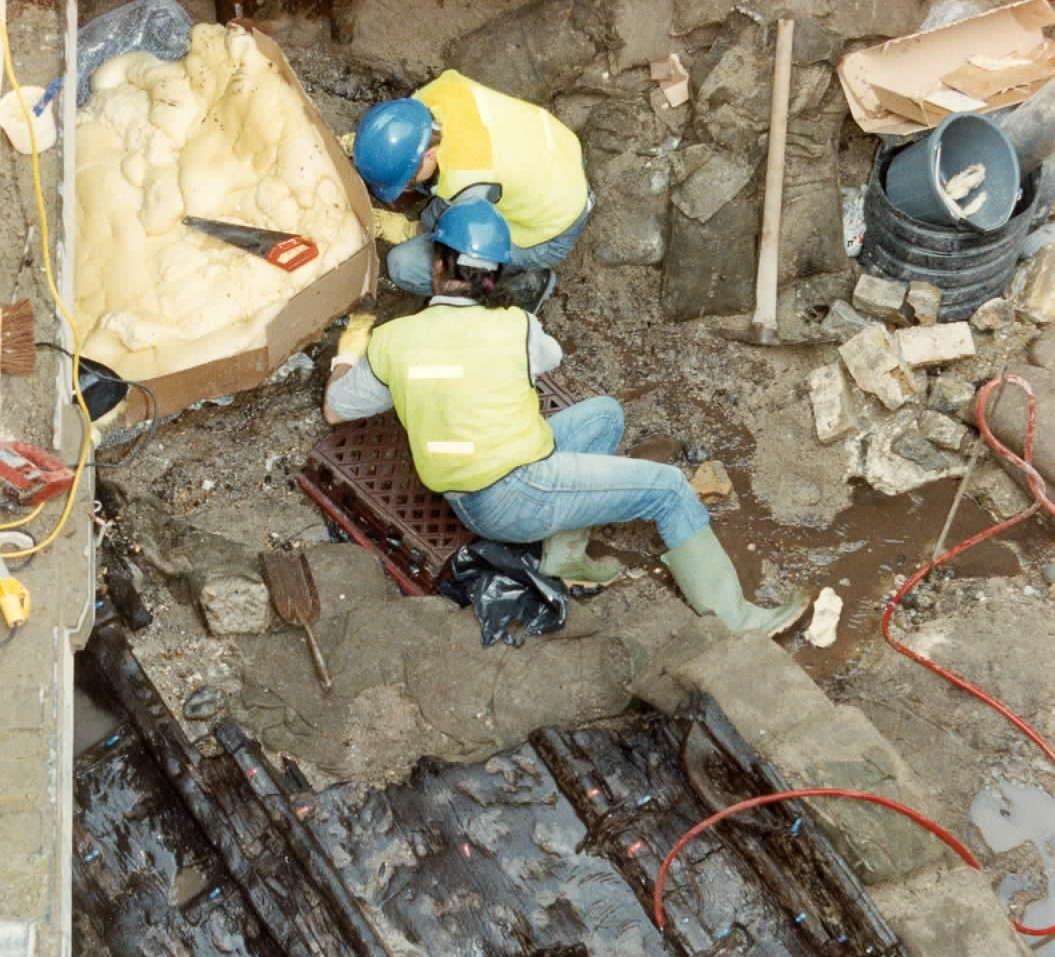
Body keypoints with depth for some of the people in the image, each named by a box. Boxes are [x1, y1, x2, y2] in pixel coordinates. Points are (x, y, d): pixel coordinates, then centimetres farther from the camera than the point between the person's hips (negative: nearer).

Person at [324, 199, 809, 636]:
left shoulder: (391, 339, -1)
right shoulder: (516, 327, -10)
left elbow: (336, 409, 12)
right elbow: (549, 356, 15)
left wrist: (347, 354, 31)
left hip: (468, 503, 6)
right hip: (518, 498, -6)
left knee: (603, 413, 20)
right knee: (668, 488, 4)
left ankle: (564, 548, 14)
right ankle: (732, 618, 8)